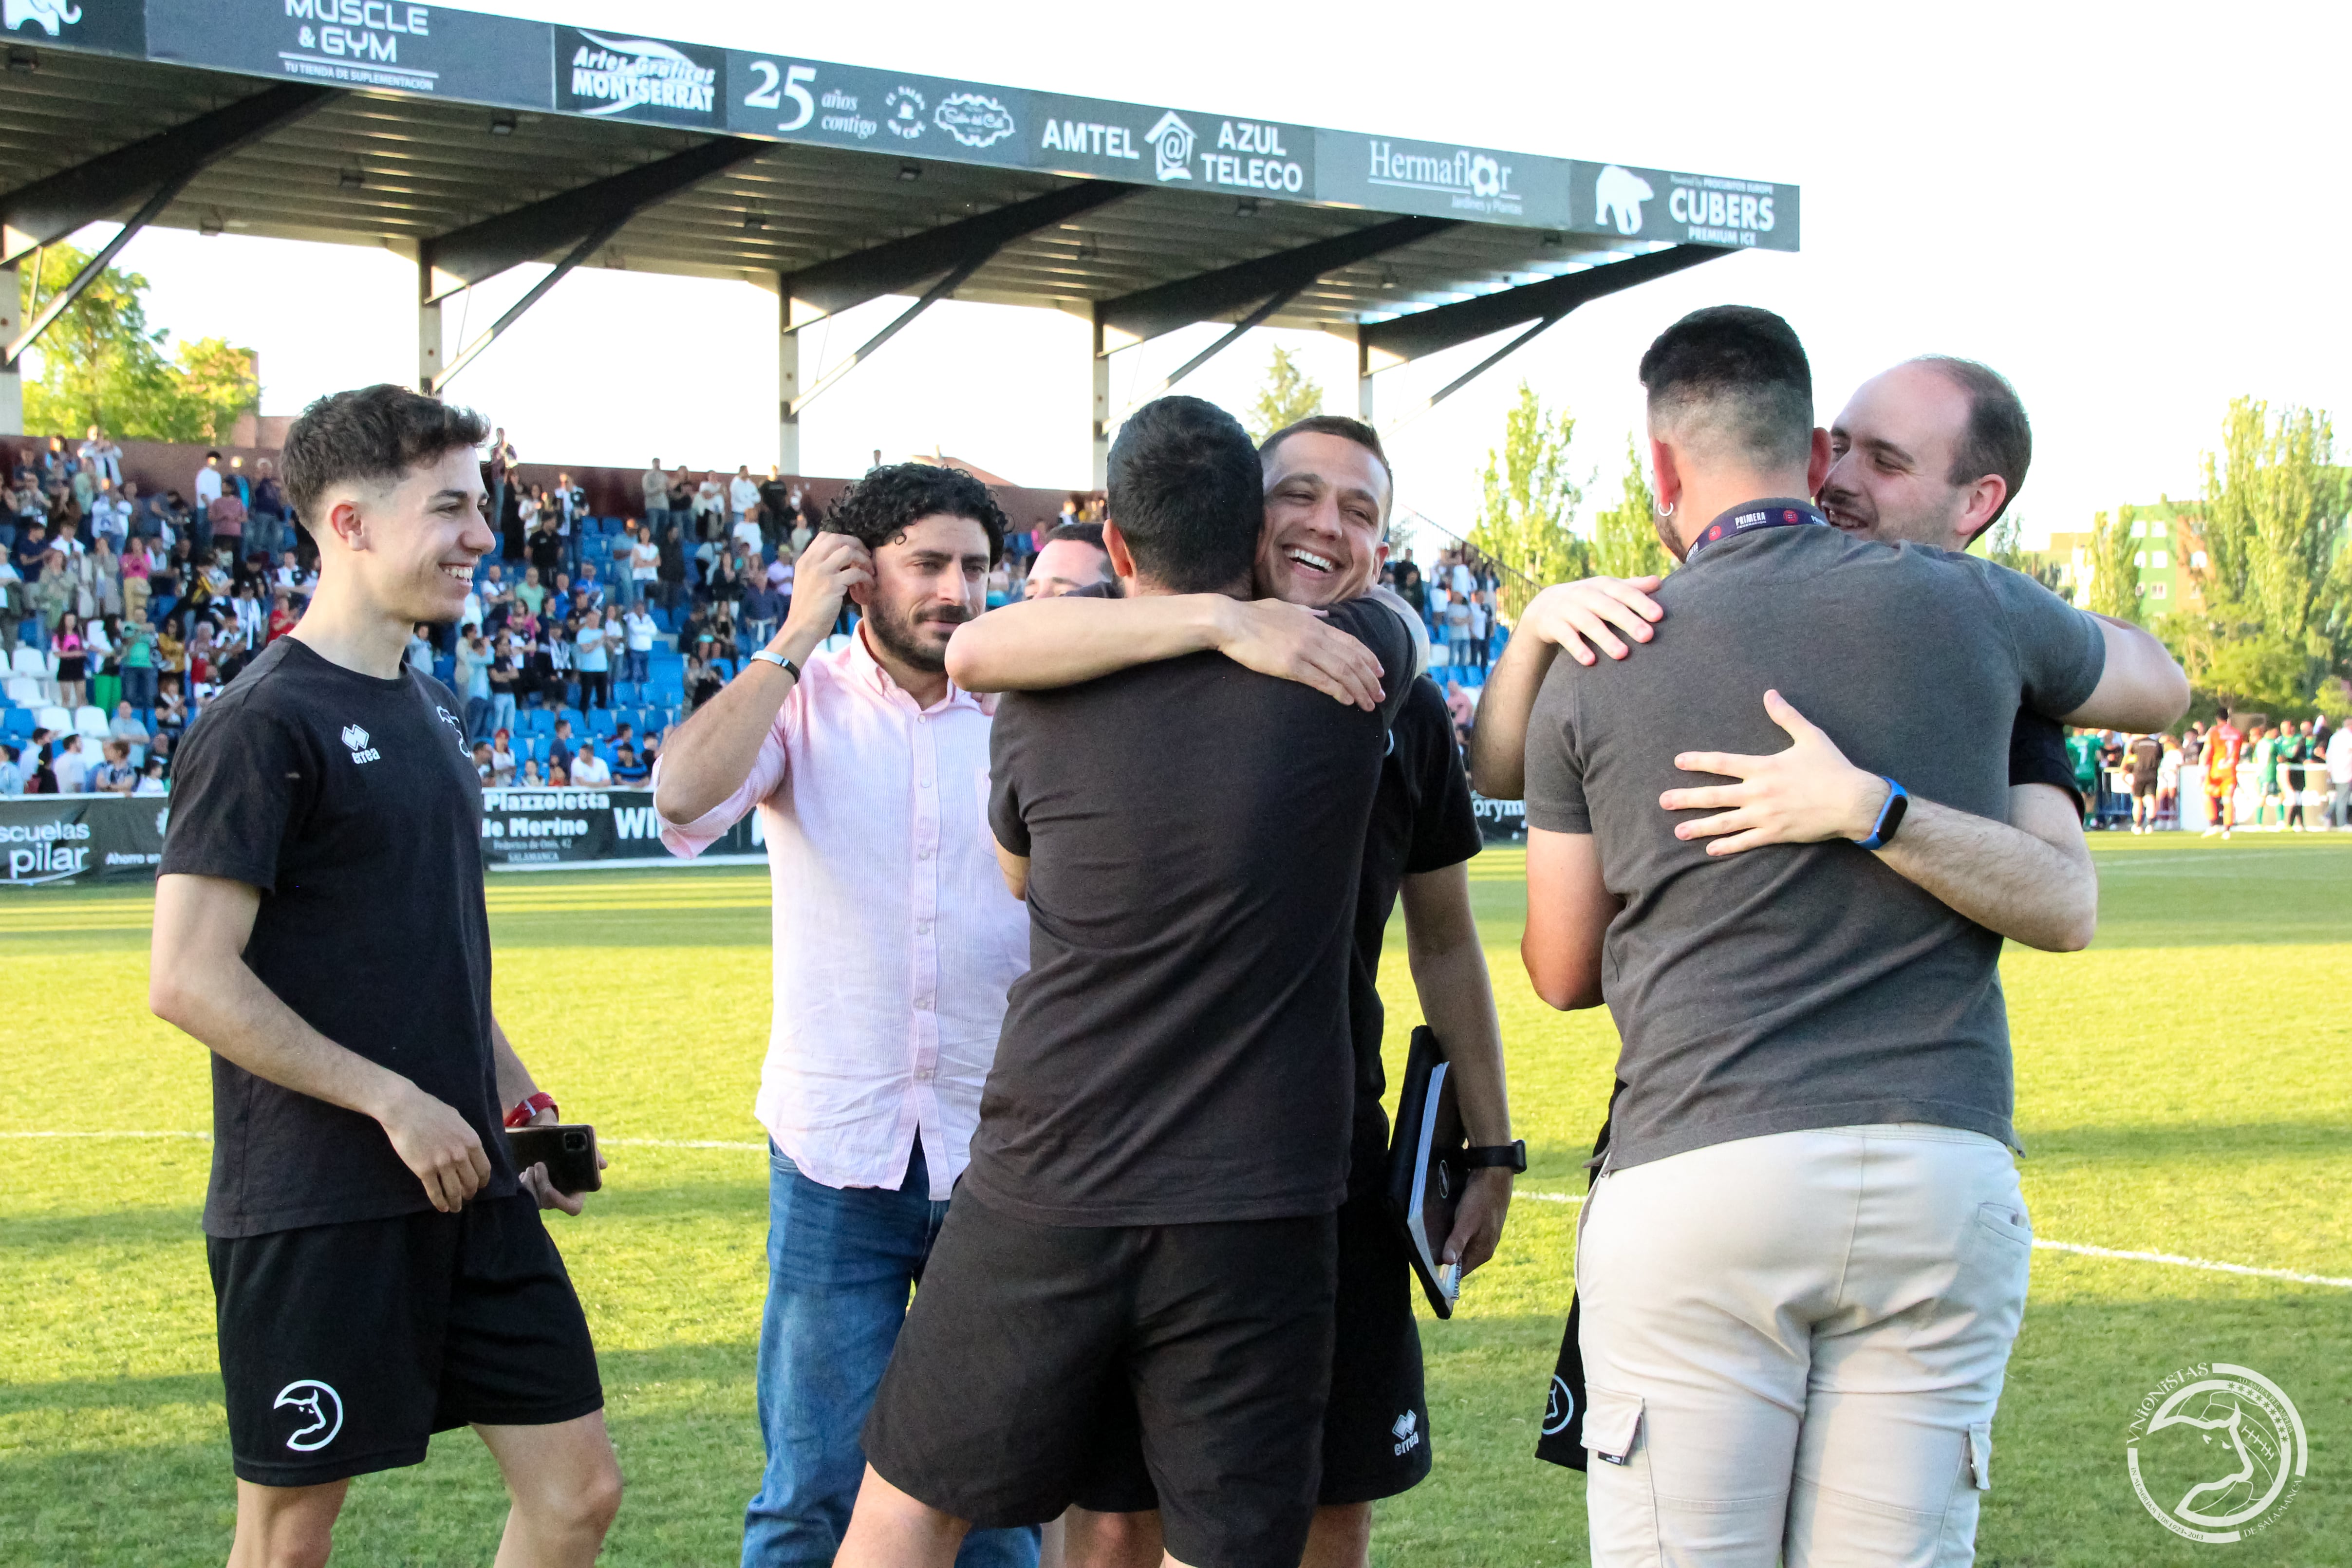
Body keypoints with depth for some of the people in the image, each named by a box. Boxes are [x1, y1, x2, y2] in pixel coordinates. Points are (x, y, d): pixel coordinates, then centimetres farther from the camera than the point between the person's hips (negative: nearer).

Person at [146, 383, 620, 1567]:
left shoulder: (430, 708, 13)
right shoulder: (265, 724, -13)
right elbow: (188, 982, -18)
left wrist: (515, 1096, 12)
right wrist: (395, 1103, -18)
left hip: (466, 1190, 8)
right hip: (312, 1211, -8)